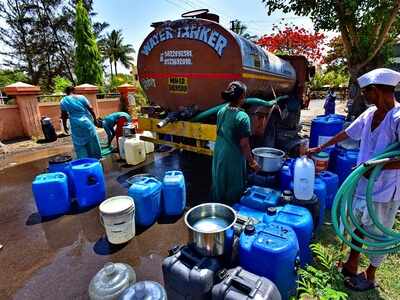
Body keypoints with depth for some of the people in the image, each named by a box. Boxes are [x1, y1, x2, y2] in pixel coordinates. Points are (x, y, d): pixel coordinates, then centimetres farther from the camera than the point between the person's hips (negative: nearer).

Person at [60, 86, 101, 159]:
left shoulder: (63, 101, 2)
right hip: (87, 122, 0)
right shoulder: (81, 97, 1)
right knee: (92, 141, 12)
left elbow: (64, 115, 2)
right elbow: (90, 109, -2)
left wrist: (65, 126, 12)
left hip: (76, 125, 0)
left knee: (80, 145, 8)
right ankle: (96, 158, 21)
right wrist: (95, 118, 7)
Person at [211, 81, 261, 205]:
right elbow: (244, 144, -20)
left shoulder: (221, 111, -1)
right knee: (233, 187, 12)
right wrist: (252, 161, -8)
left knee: (219, 183, 21)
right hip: (233, 157, -7)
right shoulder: (242, 117, -22)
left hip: (219, 153, 7)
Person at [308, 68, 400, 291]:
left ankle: (370, 277, 35)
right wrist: (320, 148, 17)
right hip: (362, 184, 7)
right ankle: (352, 265, 42)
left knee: (377, 235, 12)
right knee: (358, 225, 21)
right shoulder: (370, 114, 2)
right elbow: (347, 133, 13)